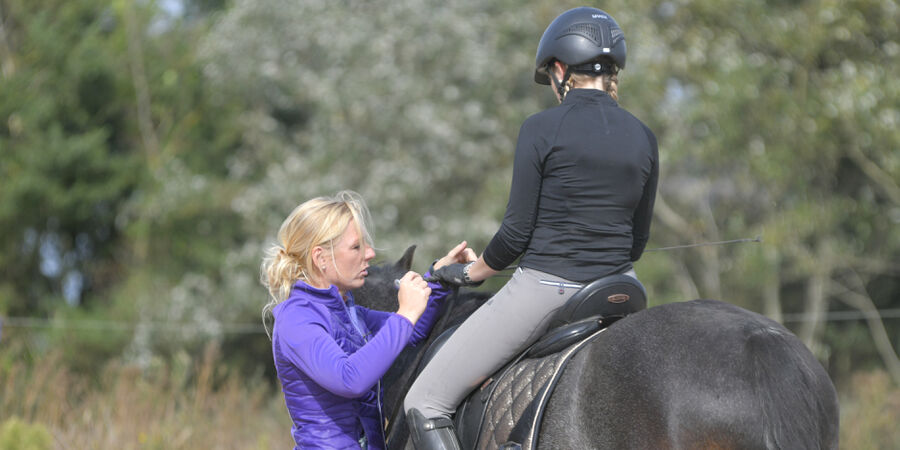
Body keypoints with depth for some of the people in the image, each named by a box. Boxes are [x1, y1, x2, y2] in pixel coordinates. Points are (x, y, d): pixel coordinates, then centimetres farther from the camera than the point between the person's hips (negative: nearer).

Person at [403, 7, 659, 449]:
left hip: (545, 288, -6)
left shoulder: (542, 128, -10)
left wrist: (471, 272, 9)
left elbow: (518, 231, -9)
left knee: (425, 402, -1)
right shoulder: (643, 138, 5)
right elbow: (638, 239, 12)